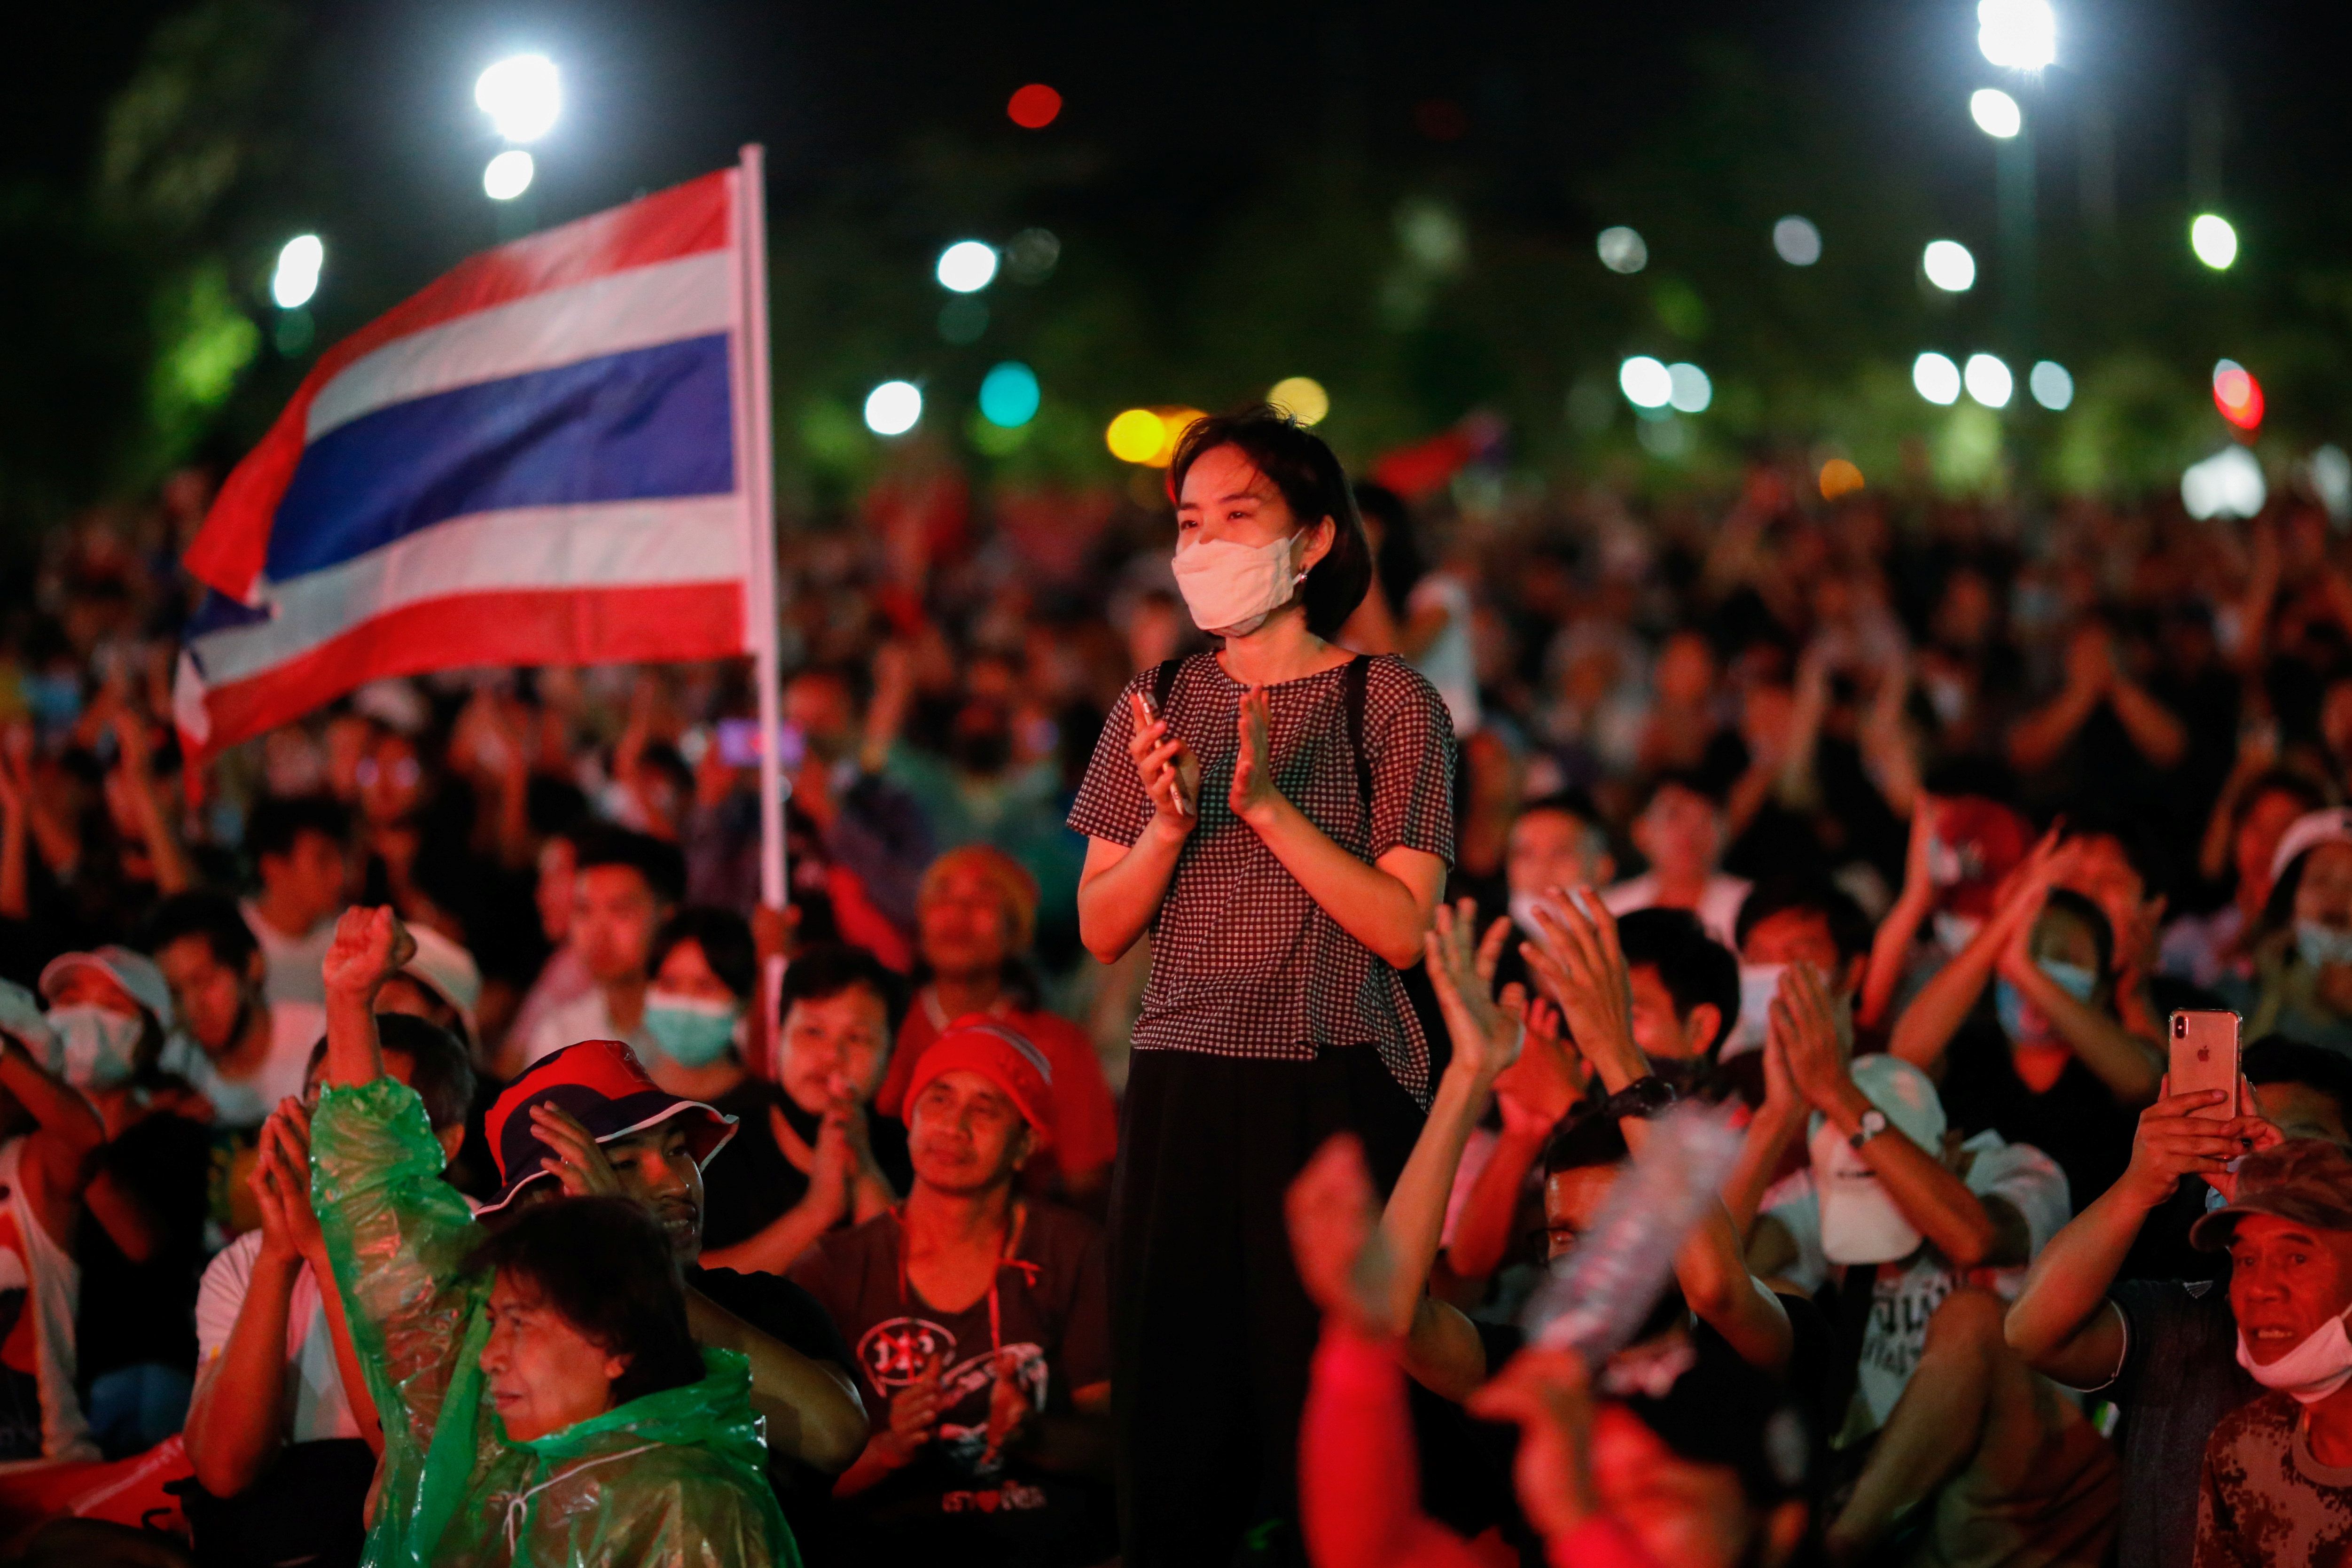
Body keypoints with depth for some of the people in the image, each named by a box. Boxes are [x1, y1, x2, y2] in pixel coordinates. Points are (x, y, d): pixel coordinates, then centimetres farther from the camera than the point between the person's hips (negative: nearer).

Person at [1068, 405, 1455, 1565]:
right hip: (1181, 1087, 3)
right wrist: (1167, 825, -9)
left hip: (1336, 1089, -3)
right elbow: (1102, 931, 10)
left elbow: (1400, 928, -8)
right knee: (1175, 1398, 1)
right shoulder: (1158, 706, 11)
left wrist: (1269, 806, -16)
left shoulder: (1389, 705, 0)